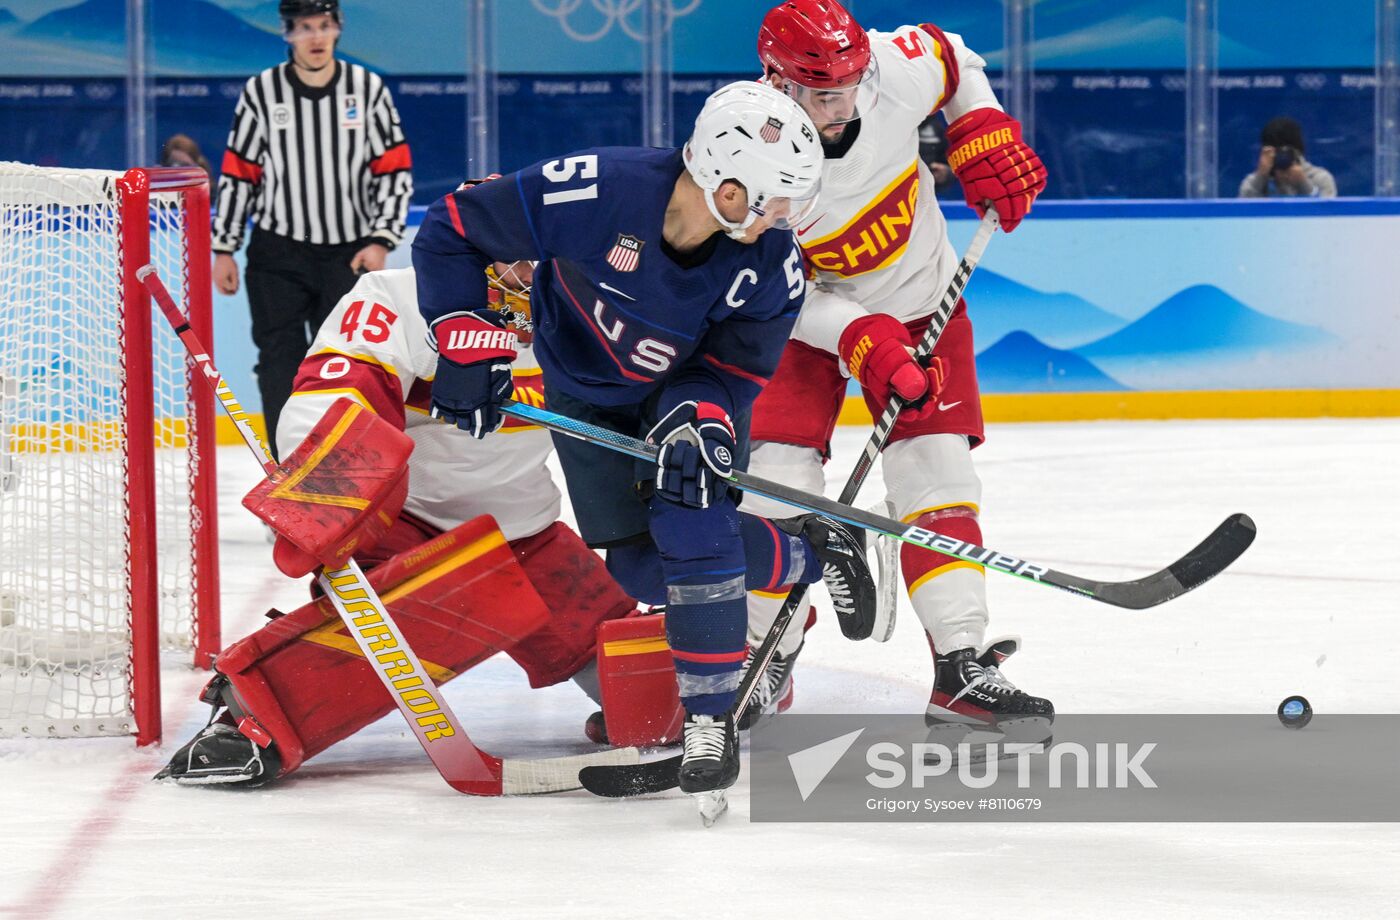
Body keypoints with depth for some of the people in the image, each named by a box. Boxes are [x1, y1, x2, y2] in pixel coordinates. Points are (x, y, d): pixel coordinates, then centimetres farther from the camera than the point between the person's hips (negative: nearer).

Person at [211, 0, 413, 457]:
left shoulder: (369, 89, 0)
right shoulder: (261, 93, -2)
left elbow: (395, 170, 2)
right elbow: (237, 174, 4)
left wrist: (380, 240, -6)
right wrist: (223, 249, 3)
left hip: (349, 254, 0)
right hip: (278, 253, 0)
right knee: (280, 364, -2)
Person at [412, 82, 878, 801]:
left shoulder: (769, 263, -27)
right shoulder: (591, 191, -37)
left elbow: (730, 371, -16)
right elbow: (453, 231, -25)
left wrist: (698, 422, -37)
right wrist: (468, 342, -30)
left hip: (691, 388, 0)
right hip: (586, 397, 0)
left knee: (695, 529, -24)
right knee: (643, 566, -6)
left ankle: (711, 716, -12)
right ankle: (810, 552, 17)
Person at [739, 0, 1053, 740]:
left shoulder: (894, 70, -24)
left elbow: (957, 63, 1)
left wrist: (986, 141, -9)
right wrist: (864, 343, -31)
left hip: (919, 304, 2)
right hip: (807, 317, -2)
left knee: (936, 478, -7)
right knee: (776, 484, -9)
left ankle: (963, 670, -7)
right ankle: (763, 658, 10)